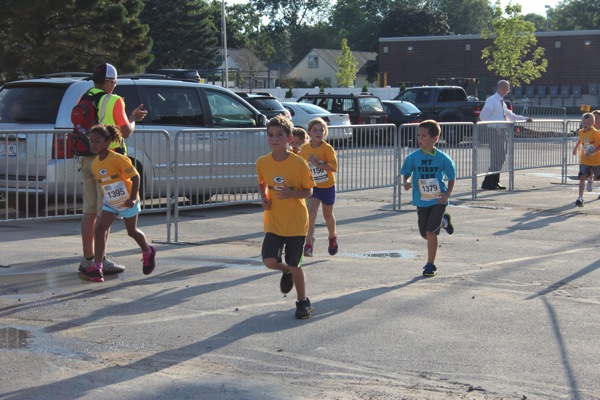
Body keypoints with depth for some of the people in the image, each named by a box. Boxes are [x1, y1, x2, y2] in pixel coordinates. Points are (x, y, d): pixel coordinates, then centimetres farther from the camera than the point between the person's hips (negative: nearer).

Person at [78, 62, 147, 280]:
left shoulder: (84, 100, 11)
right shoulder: (113, 101, -11)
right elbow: (125, 132, -11)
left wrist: (132, 116, 19)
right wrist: (133, 119, 10)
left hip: (86, 159, 7)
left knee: (89, 211, 11)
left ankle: (87, 259, 15)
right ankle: (100, 260, -1)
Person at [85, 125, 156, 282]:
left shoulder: (118, 159, -23)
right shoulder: (95, 164, -4)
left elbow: (135, 177, -19)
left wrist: (132, 198, -24)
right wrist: (105, 197, 9)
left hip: (127, 202, -5)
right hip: (110, 204, 5)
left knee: (132, 231, 14)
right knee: (99, 230, -12)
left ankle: (148, 253, 45)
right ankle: (97, 269, -14)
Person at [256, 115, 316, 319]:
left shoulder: (299, 163, -13)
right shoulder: (262, 162, -2)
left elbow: (308, 191, -5)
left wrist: (292, 194, -24)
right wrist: (264, 197, -4)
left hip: (296, 222, -3)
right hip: (273, 222, 3)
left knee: (294, 265, 3)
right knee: (269, 261, -12)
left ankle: (303, 302, 26)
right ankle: (286, 271, 25)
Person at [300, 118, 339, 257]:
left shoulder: (328, 149, -15)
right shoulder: (304, 149, -3)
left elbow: (334, 167, -22)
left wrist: (317, 163, -31)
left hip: (328, 186, -1)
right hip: (313, 187, 1)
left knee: (328, 215, 17)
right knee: (311, 213, -17)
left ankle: (333, 237, 45)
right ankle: (308, 245, -18)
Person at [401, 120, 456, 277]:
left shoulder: (443, 158, -10)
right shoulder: (412, 157, -6)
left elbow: (452, 178, 0)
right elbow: (406, 173, 4)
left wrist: (447, 194, -13)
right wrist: (406, 182, -19)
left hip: (438, 200, -3)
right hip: (421, 201, 3)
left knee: (430, 232, -11)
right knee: (425, 234, 12)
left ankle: (431, 265, 5)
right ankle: (443, 222, 44)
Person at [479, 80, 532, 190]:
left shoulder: (501, 102, 17)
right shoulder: (492, 101, -10)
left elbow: (510, 115, 26)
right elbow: (483, 116, -16)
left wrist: (525, 119, 20)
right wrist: (495, 124, -21)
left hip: (502, 132, 9)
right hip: (495, 132, -9)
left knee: (501, 158, 11)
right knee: (496, 158, -11)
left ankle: (495, 182, 19)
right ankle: (487, 183, -6)